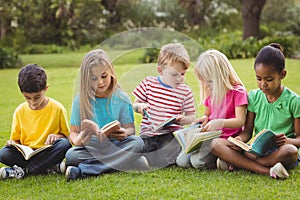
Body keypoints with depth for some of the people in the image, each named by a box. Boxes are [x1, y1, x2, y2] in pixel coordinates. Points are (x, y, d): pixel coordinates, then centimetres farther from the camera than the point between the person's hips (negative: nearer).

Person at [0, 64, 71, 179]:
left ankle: (23, 171, -26)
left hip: (48, 152, -2)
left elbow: (67, 135, 4)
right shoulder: (20, 111, 4)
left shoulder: (57, 108, -3)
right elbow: (16, 138, 13)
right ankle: (51, 167, -26)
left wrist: (57, 136, -18)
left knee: (64, 144, -32)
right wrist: (12, 143, -11)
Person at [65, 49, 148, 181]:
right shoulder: (81, 100, 1)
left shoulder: (121, 98, 2)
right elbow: (74, 132, 3)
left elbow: (130, 128, 1)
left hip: (116, 145, 1)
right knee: (71, 155, -30)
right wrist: (77, 140, -23)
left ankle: (82, 171, -33)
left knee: (137, 142, -30)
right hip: (90, 148, -1)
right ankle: (125, 161, -31)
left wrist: (124, 133, -24)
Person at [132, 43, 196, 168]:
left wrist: (182, 120, -14)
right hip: (148, 133, 1)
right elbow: (135, 104, 13)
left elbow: (191, 115, 9)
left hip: (171, 135, -1)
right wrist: (140, 107, -11)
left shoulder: (186, 91, 2)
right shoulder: (148, 83, 4)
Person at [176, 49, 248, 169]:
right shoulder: (210, 92, 14)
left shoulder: (237, 92, -8)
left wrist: (219, 122, -31)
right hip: (209, 136, 8)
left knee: (198, 161, -27)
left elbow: (240, 121, -15)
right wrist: (204, 118, 2)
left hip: (227, 139, -7)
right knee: (181, 161, -9)